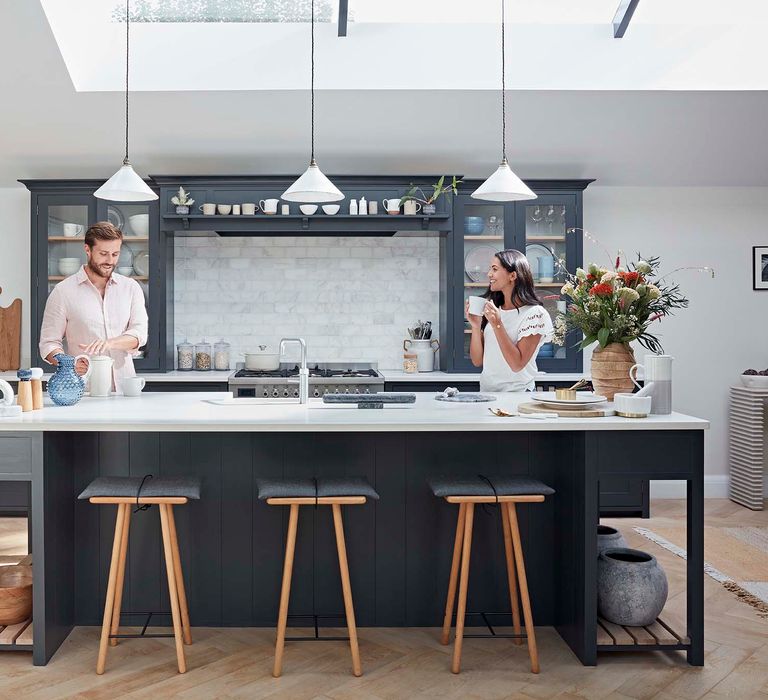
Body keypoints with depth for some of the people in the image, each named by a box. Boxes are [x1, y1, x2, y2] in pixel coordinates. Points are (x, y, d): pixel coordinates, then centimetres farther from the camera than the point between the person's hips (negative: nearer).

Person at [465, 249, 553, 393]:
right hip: (486, 391, 5)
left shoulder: (534, 313, -6)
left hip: (518, 393, -5)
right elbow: (477, 361, 8)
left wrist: (497, 325, -17)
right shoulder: (491, 309, 9)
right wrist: (476, 326, -6)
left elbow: (517, 365, -13)